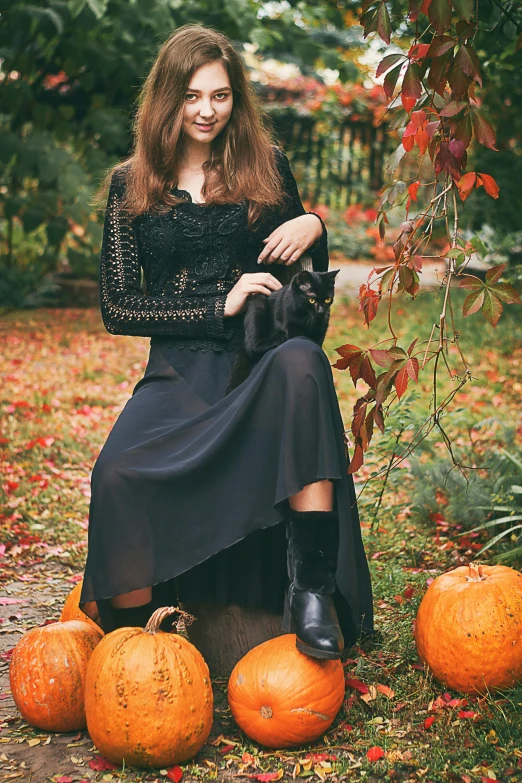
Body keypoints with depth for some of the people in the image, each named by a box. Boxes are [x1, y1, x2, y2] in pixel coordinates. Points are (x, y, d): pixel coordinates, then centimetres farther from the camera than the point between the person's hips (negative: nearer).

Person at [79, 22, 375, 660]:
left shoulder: (267, 166, 12)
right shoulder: (130, 184, 10)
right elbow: (116, 307, 4)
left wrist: (313, 226, -3)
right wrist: (219, 306, -8)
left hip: (264, 359, 0)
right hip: (179, 373, 0)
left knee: (302, 362, -38)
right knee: (118, 474, -31)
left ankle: (313, 585, -38)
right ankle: (127, 626, -8)